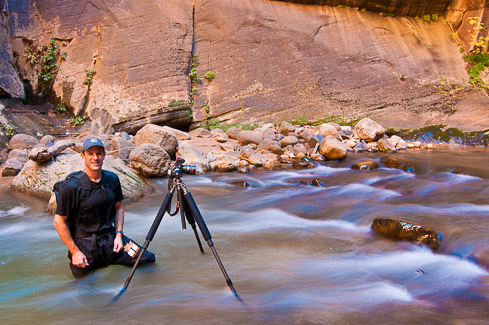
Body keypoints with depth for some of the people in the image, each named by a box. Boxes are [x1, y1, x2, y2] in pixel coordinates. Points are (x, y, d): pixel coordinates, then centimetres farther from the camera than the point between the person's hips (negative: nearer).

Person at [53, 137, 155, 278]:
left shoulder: (112, 179, -1)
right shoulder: (71, 186, -17)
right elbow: (59, 221, -12)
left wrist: (118, 234, -1)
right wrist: (75, 252, -13)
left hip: (110, 239, 5)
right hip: (84, 243, -4)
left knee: (148, 259, -3)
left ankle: (106, 259, 17)